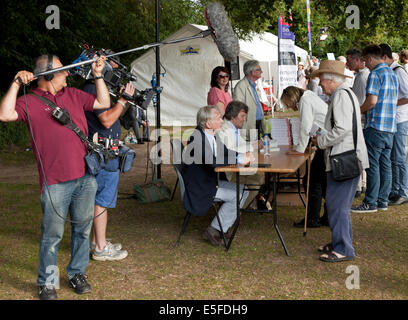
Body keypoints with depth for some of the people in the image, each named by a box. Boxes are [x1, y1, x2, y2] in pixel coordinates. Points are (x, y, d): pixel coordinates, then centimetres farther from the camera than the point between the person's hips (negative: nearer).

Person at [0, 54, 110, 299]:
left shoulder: (73, 95, 15)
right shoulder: (30, 102, 0)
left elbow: (103, 103, 20)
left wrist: (98, 76, 14)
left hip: (85, 177, 5)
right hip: (55, 182, -5)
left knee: (83, 228, 13)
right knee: (53, 234, 1)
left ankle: (77, 274, 29)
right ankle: (47, 283, 16)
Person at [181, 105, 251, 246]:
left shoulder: (212, 136, 4)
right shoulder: (196, 137, -24)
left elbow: (225, 152, 19)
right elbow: (211, 161, -34)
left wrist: (242, 155, 1)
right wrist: (238, 160, -28)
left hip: (211, 181, 9)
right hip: (198, 188, -9)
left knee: (243, 190, 4)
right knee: (237, 195, -15)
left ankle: (220, 228, 8)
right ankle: (214, 230, -4)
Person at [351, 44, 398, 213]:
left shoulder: (375, 74, -12)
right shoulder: (392, 74, 16)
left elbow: (372, 101, -21)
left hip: (375, 126, -9)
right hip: (390, 126, 9)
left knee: (372, 165, -4)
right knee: (385, 164, 11)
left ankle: (370, 203, 0)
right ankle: (383, 201, 17)